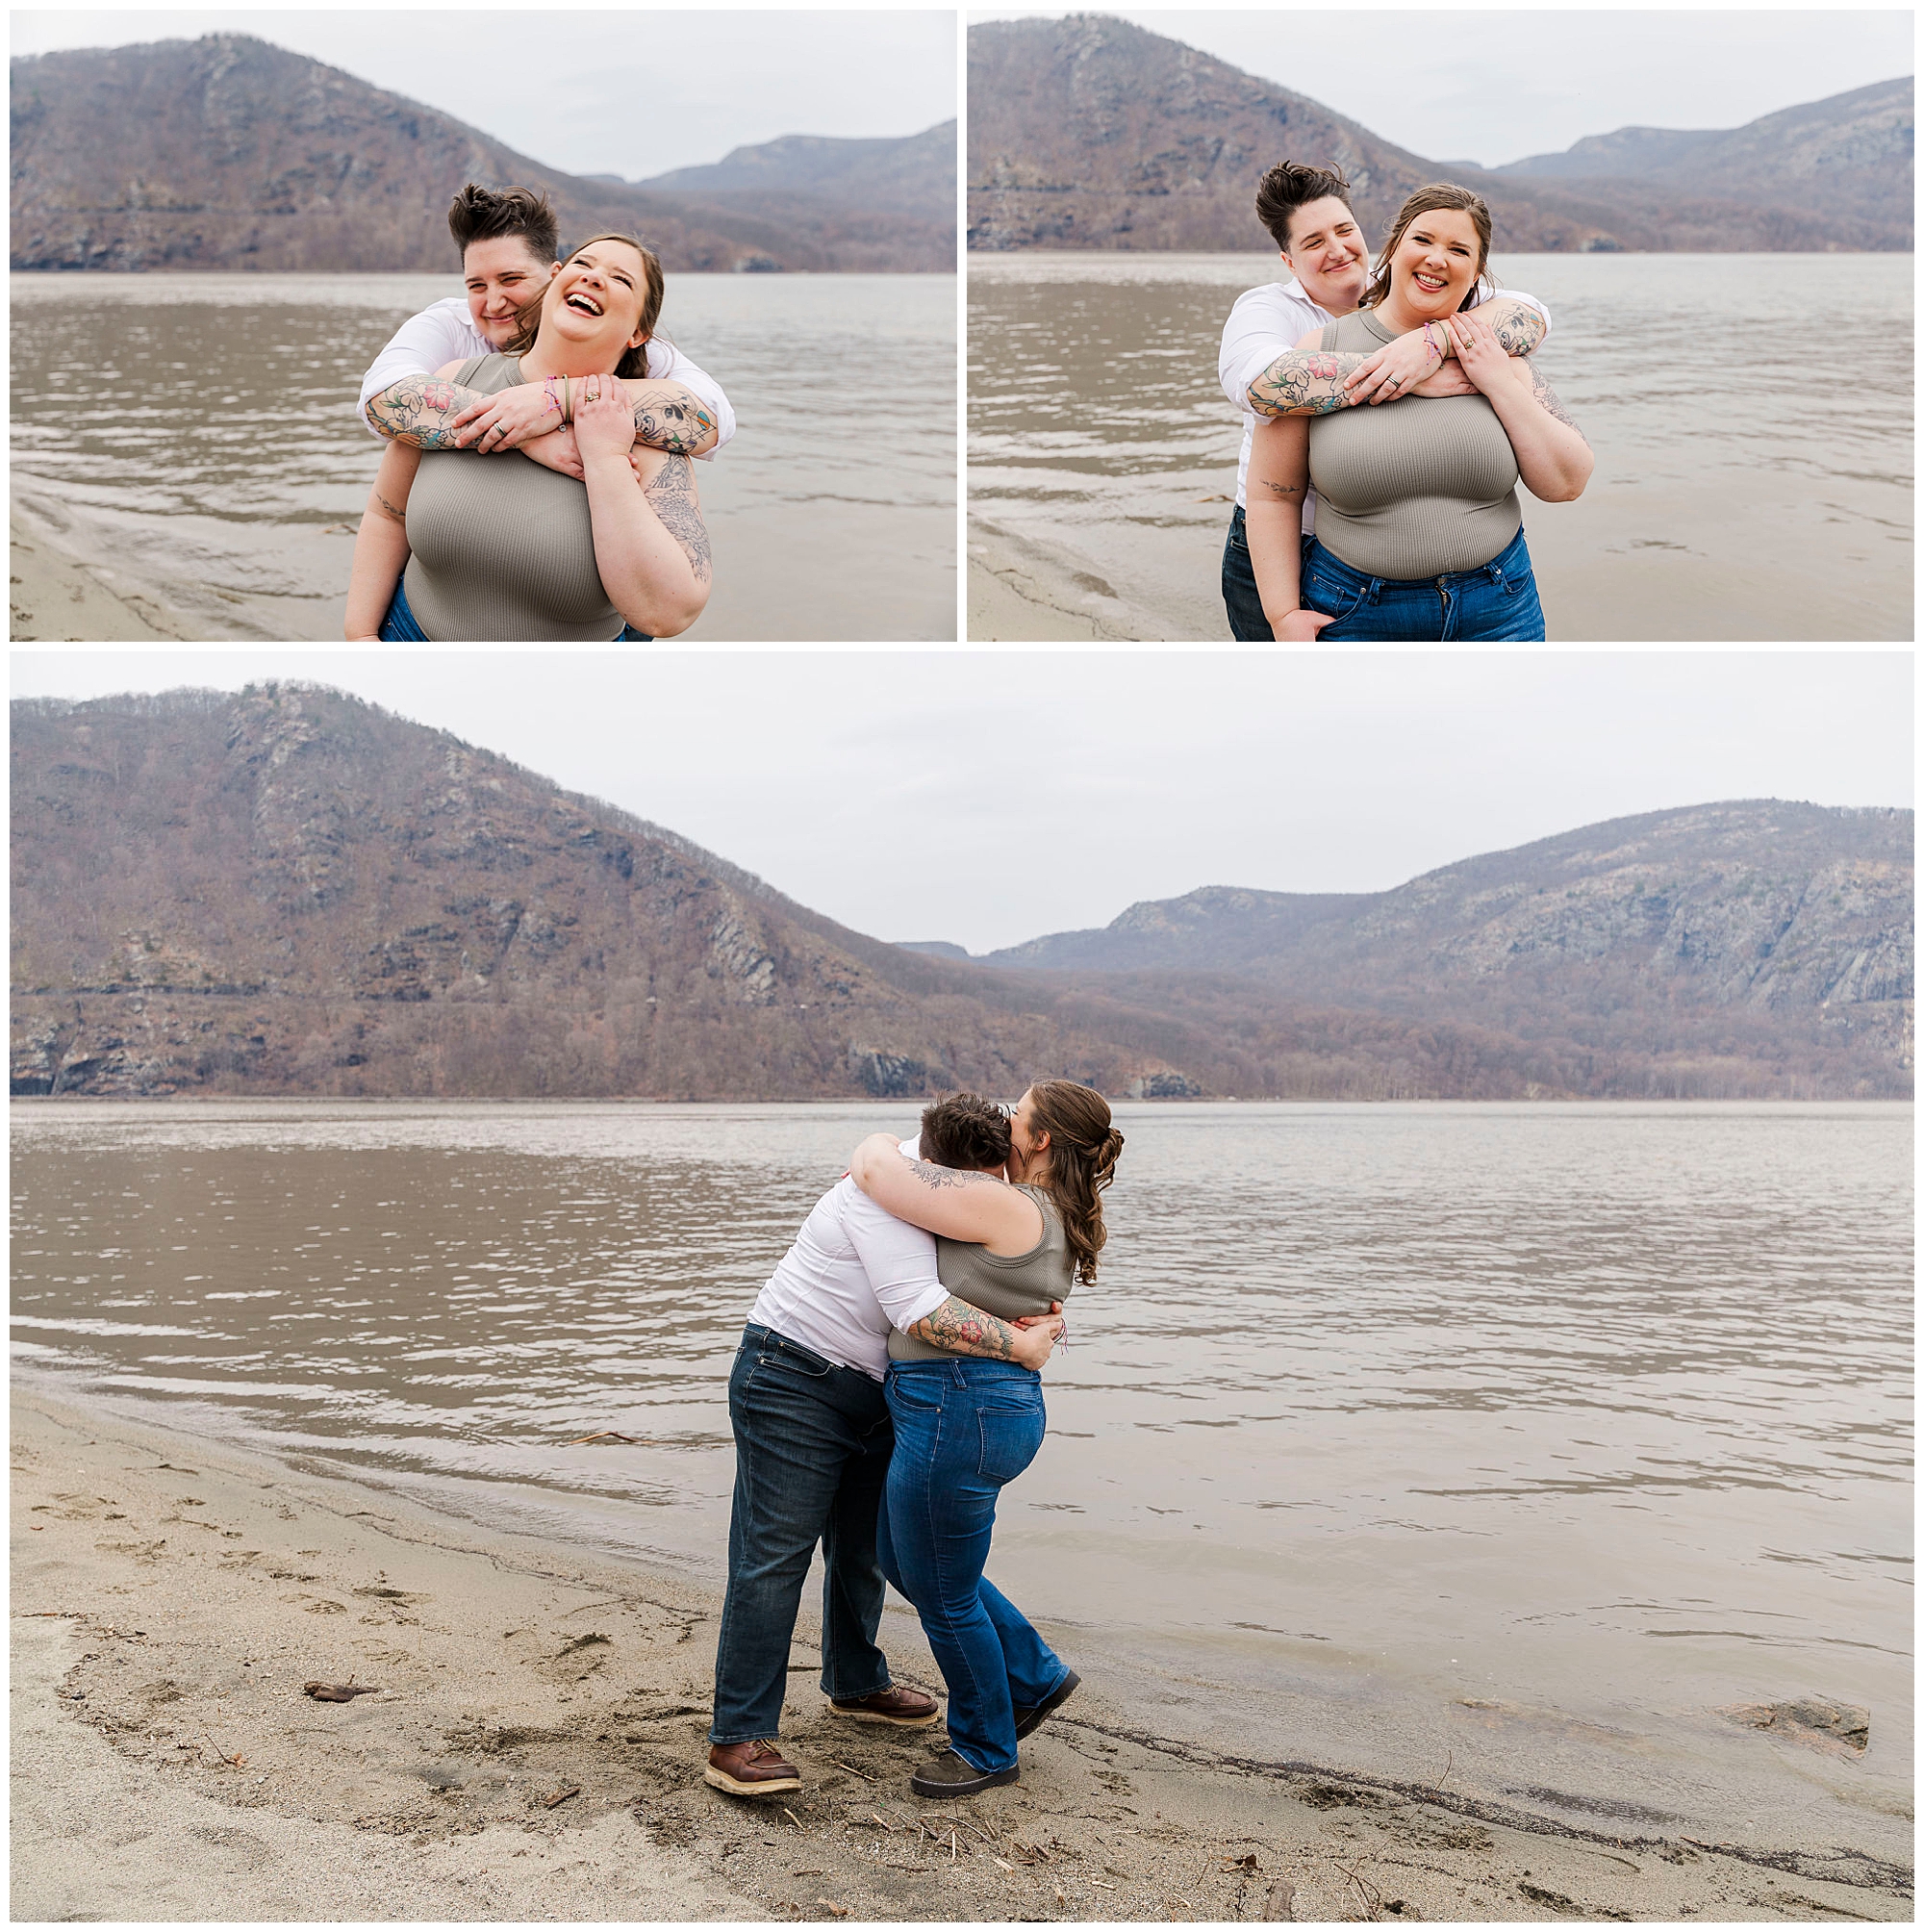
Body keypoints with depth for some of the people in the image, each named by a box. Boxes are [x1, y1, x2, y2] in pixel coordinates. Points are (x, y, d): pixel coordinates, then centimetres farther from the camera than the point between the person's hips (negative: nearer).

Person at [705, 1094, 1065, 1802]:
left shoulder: (941, 1184, 5)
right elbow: (919, 1311, -34)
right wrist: (1020, 1346, -27)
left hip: (871, 1397, 9)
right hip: (793, 1379, -9)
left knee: (863, 1549, 20)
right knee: (773, 1557, -10)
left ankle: (855, 1684, 40)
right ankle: (739, 1740, -9)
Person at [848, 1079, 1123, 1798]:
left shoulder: (1006, 1208, -20)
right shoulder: (1058, 1224, 9)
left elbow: (877, 1172, -20)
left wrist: (876, 1147, 2)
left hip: (959, 1414, -10)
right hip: (977, 1407, 10)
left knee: (943, 1595, 8)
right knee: (904, 1560, 25)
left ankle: (987, 1751, 27)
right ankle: (1035, 1677, 34)